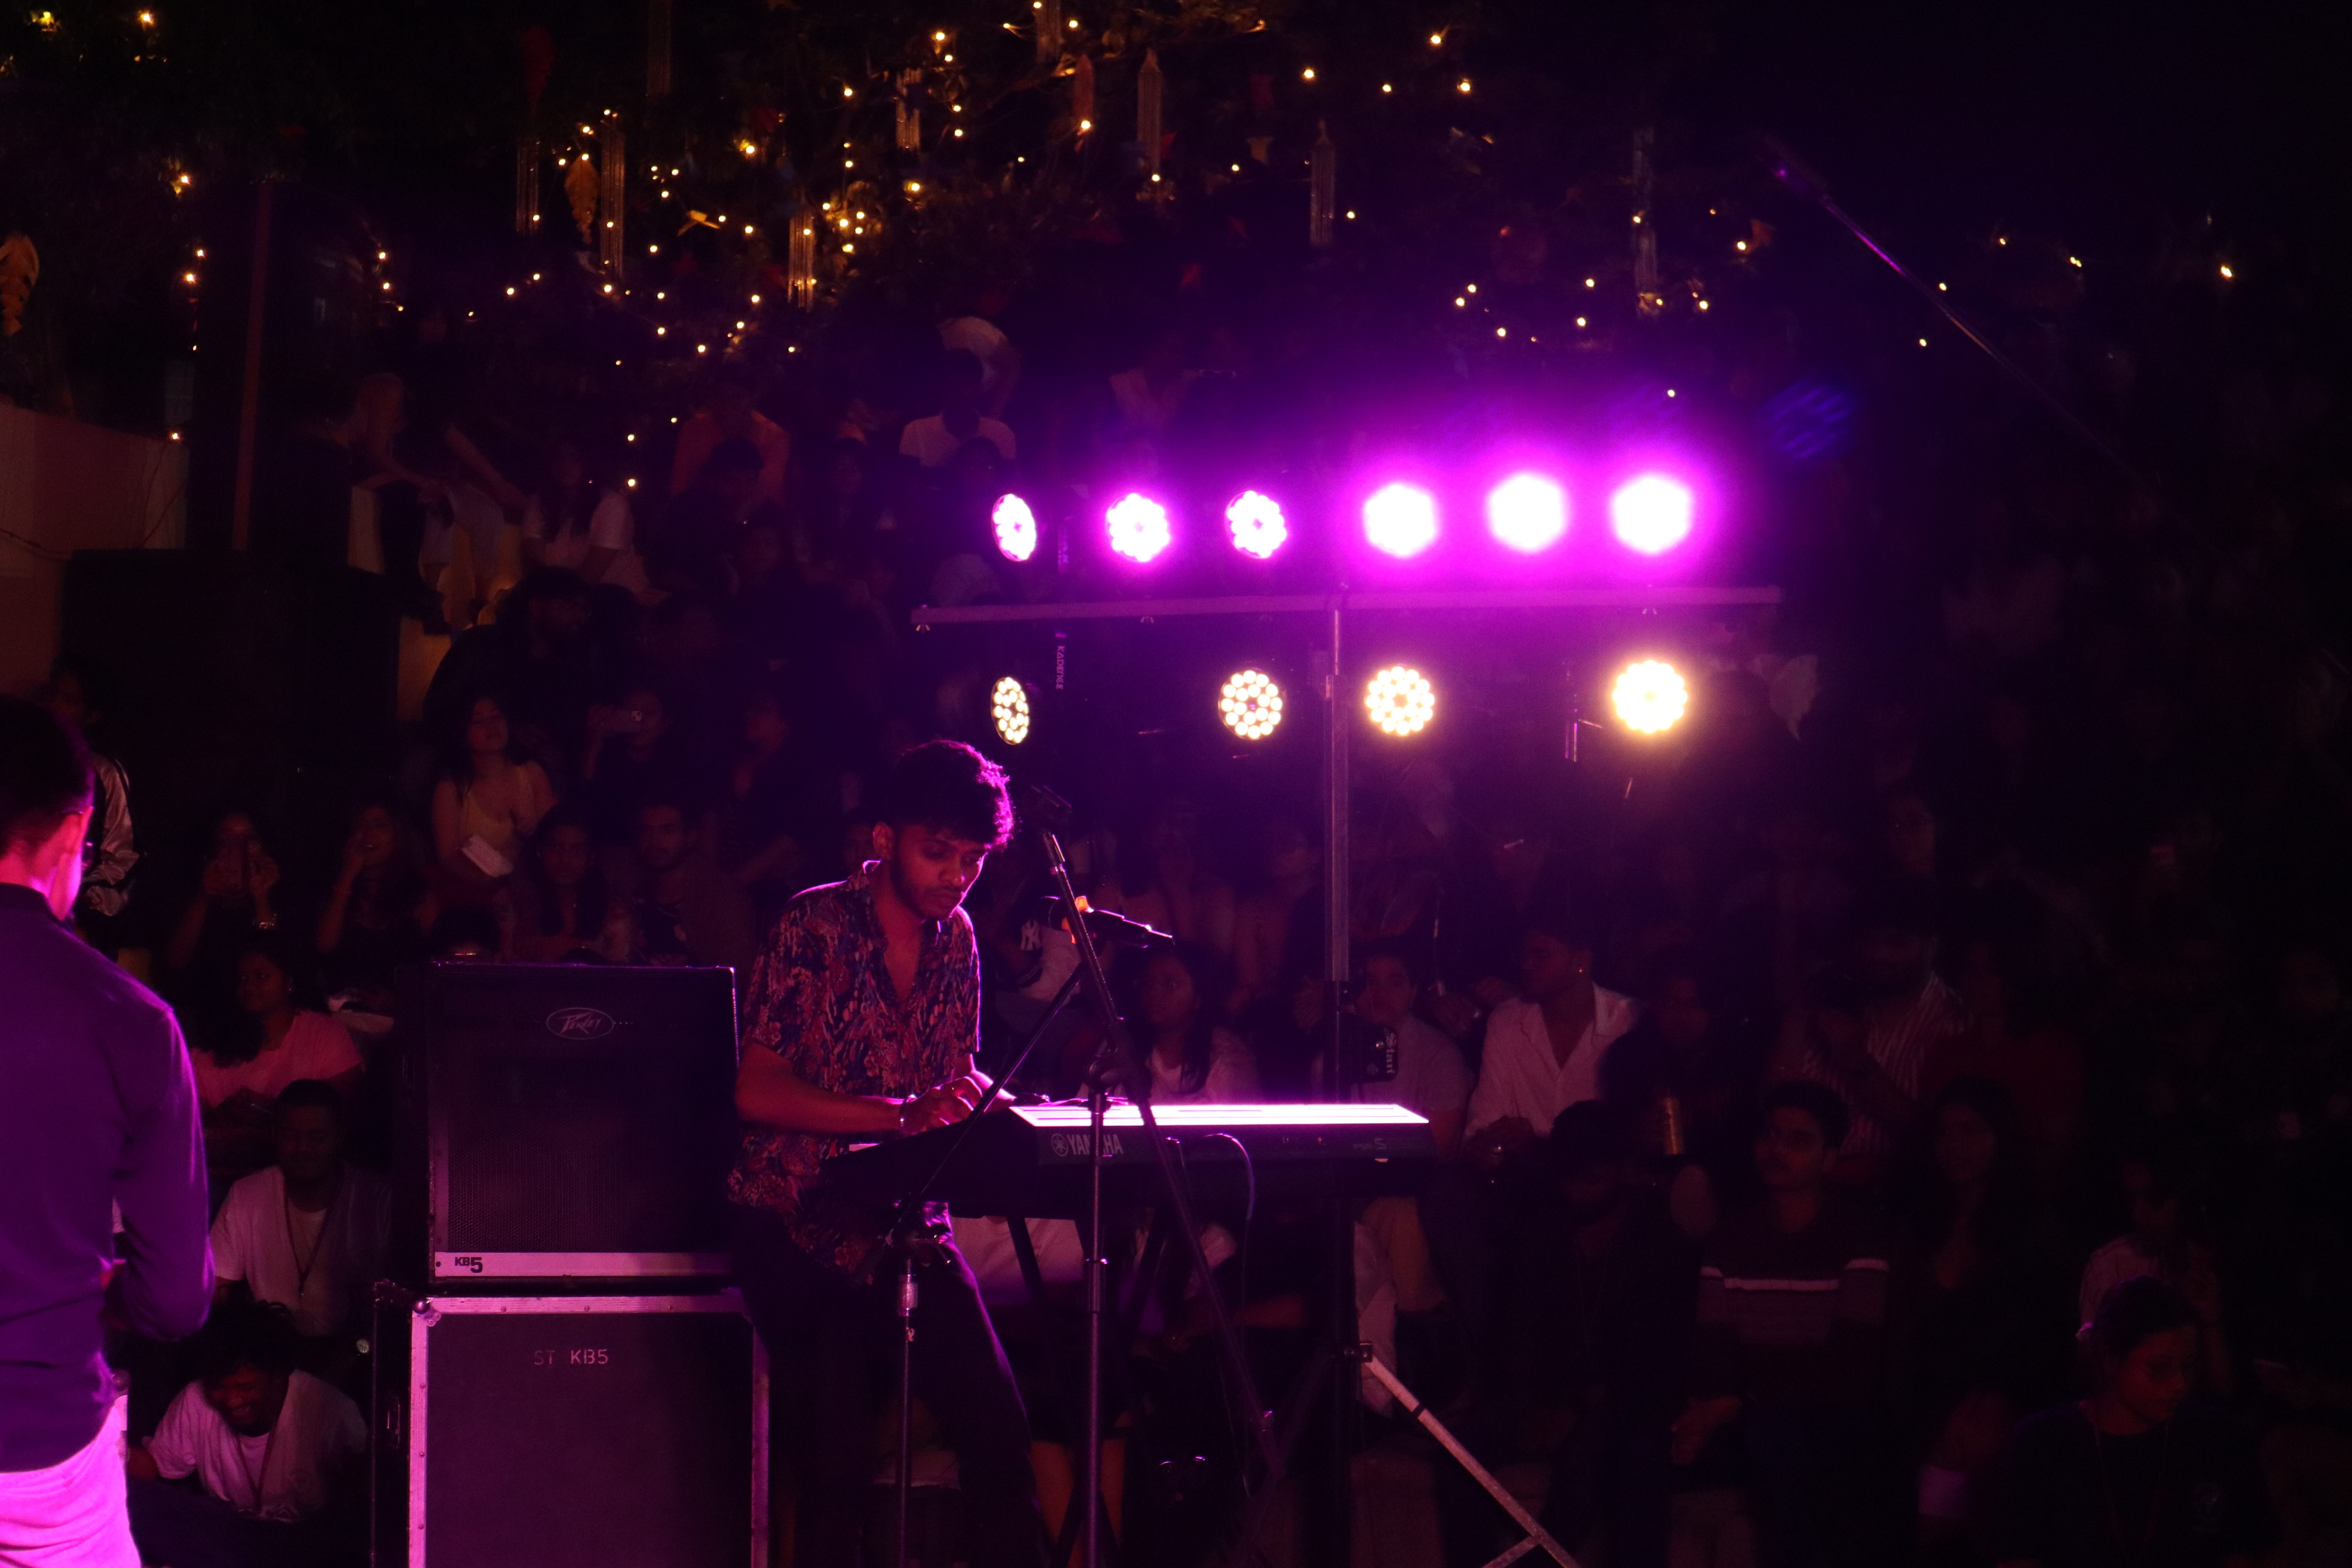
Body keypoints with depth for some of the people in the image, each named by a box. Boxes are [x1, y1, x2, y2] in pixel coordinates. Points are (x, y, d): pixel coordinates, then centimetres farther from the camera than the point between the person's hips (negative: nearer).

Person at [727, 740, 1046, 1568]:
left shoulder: (956, 940, 9)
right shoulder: (814, 926, -8)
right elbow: (758, 1090, -14)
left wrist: (982, 1098, -8)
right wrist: (901, 1115, -23)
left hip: (909, 1220, 5)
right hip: (803, 1225, -5)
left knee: (1000, 1430, -2)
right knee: (839, 1455, -10)